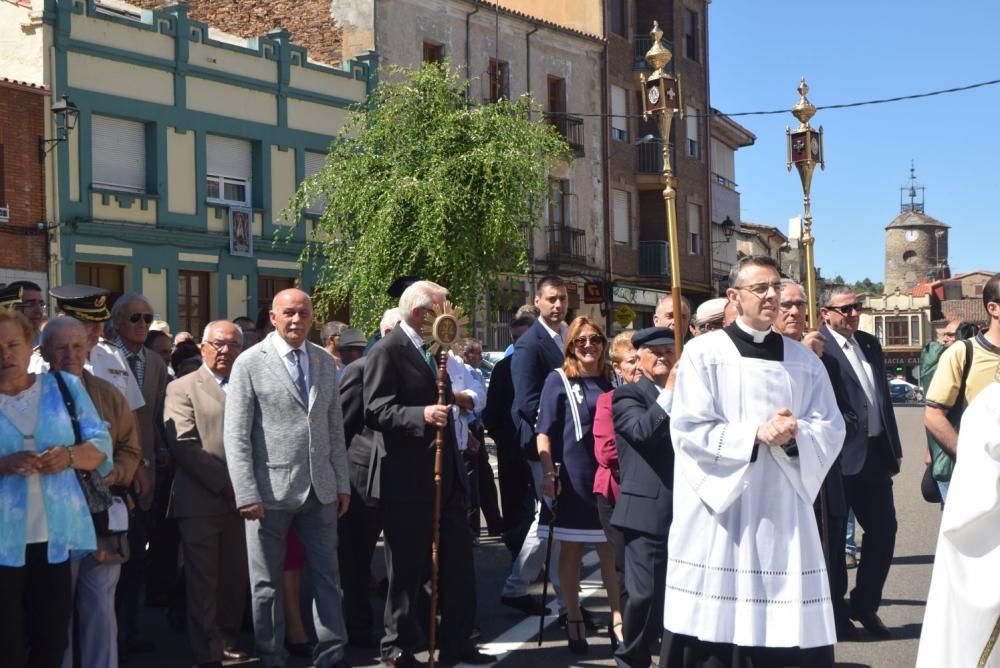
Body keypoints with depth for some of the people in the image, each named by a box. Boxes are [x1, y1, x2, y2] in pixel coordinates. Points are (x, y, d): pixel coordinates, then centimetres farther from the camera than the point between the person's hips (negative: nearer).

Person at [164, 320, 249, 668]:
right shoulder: (183, 388, 2)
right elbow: (184, 444, -10)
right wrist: (225, 481, -15)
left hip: (242, 498, 4)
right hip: (201, 500, -4)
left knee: (236, 578, 9)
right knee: (204, 582, 0)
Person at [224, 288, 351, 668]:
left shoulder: (325, 363, 10)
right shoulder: (250, 363, -5)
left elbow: (335, 429, 13)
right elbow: (236, 436, -8)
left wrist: (342, 483, 8)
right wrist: (248, 494, -14)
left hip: (321, 490, 4)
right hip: (271, 491, -4)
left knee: (328, 577, 9)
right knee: (267, 583, 9)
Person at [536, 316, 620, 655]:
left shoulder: (610, 381, 10)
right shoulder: (558, 380, -2)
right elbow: (544, 432, -6)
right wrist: (548, 474, -15)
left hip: (607, 475, 3)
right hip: (571, 478, -3)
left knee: (611, 551, 3)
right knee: (571, 551, 6)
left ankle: (617, 620, 10)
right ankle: (574, 621, 16)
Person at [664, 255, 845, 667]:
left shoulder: (804, 360, 11)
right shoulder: (703, 353, -1)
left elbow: (831, 430, 7)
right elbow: (689, 430, -8)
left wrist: (794, 435, -14)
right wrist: (756, 434, -17)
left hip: (784, 508, 3)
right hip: (720, 508, -3)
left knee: (792, 630, 3)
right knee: (716, 625, -1)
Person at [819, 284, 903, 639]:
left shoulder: (870, 344, 13)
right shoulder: (819, 348, -13)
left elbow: (884, 397, 16)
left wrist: (894, 446, 15)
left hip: (876, 452, 7)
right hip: (841, 455, -7)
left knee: (884, 529, 11)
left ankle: (865, 604, 26)